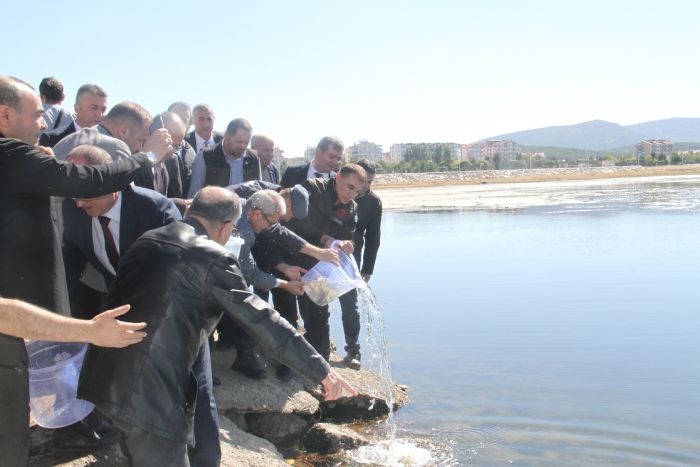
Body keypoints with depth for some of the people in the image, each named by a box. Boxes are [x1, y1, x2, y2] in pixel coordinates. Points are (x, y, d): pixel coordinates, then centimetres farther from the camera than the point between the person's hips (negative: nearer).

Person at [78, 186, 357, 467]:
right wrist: (321, 370, -9)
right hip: (149, 391, -8)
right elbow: (263, 321, -14)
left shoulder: (147, 241, 12)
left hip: (104, 376, 8)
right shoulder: (213, 258, -11)